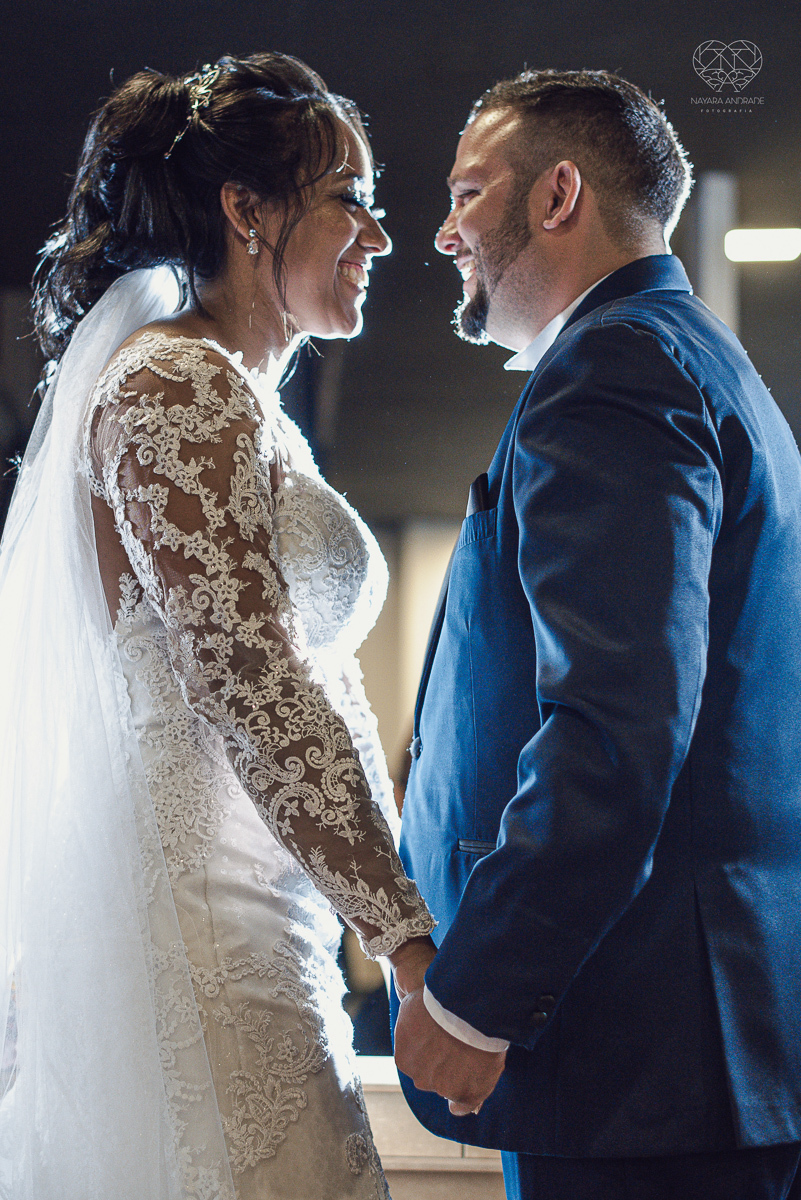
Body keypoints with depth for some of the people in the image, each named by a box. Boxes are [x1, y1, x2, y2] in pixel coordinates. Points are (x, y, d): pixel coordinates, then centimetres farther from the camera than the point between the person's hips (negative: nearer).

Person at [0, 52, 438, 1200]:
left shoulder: (247, 406, 20)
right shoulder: (180, 387, -11)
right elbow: (249, 685, -19)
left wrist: (389, 907, 19)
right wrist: (409, 935, -19)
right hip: (196, 921, -10)